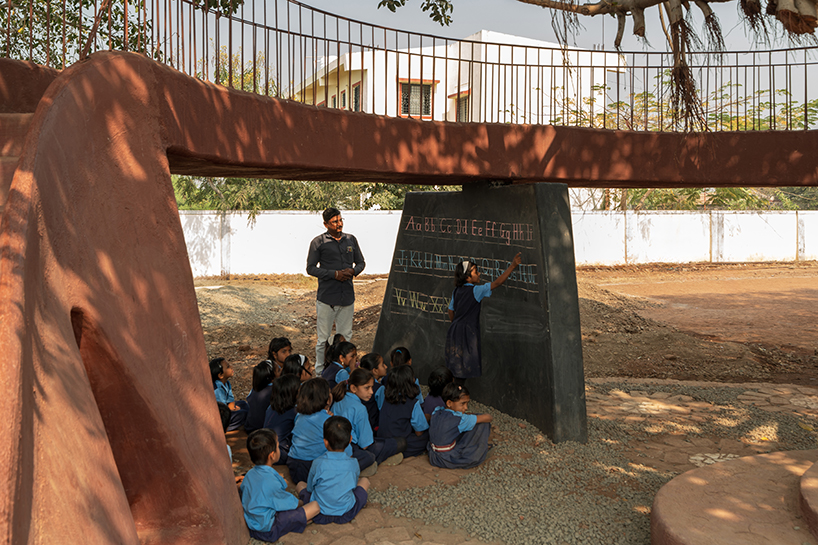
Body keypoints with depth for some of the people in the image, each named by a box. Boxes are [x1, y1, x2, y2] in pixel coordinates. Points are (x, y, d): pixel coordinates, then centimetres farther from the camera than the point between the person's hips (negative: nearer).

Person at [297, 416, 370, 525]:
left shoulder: (318, 463, -18)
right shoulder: (353, 463, -13)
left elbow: (310, 488, -2)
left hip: (320, 516, -2)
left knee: (301, 484, 20)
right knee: (365, 480, 20)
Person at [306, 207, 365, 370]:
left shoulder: (351, 240, 11)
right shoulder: (318, 242, -2)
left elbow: (361, 263, 18)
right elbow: (311, 268, -3)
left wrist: (353, 271, -5)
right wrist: (335, 274, -13)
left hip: (347, 296, 4)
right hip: (326, 297, -4)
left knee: (346, 337, 11)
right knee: (323, 338, 1)